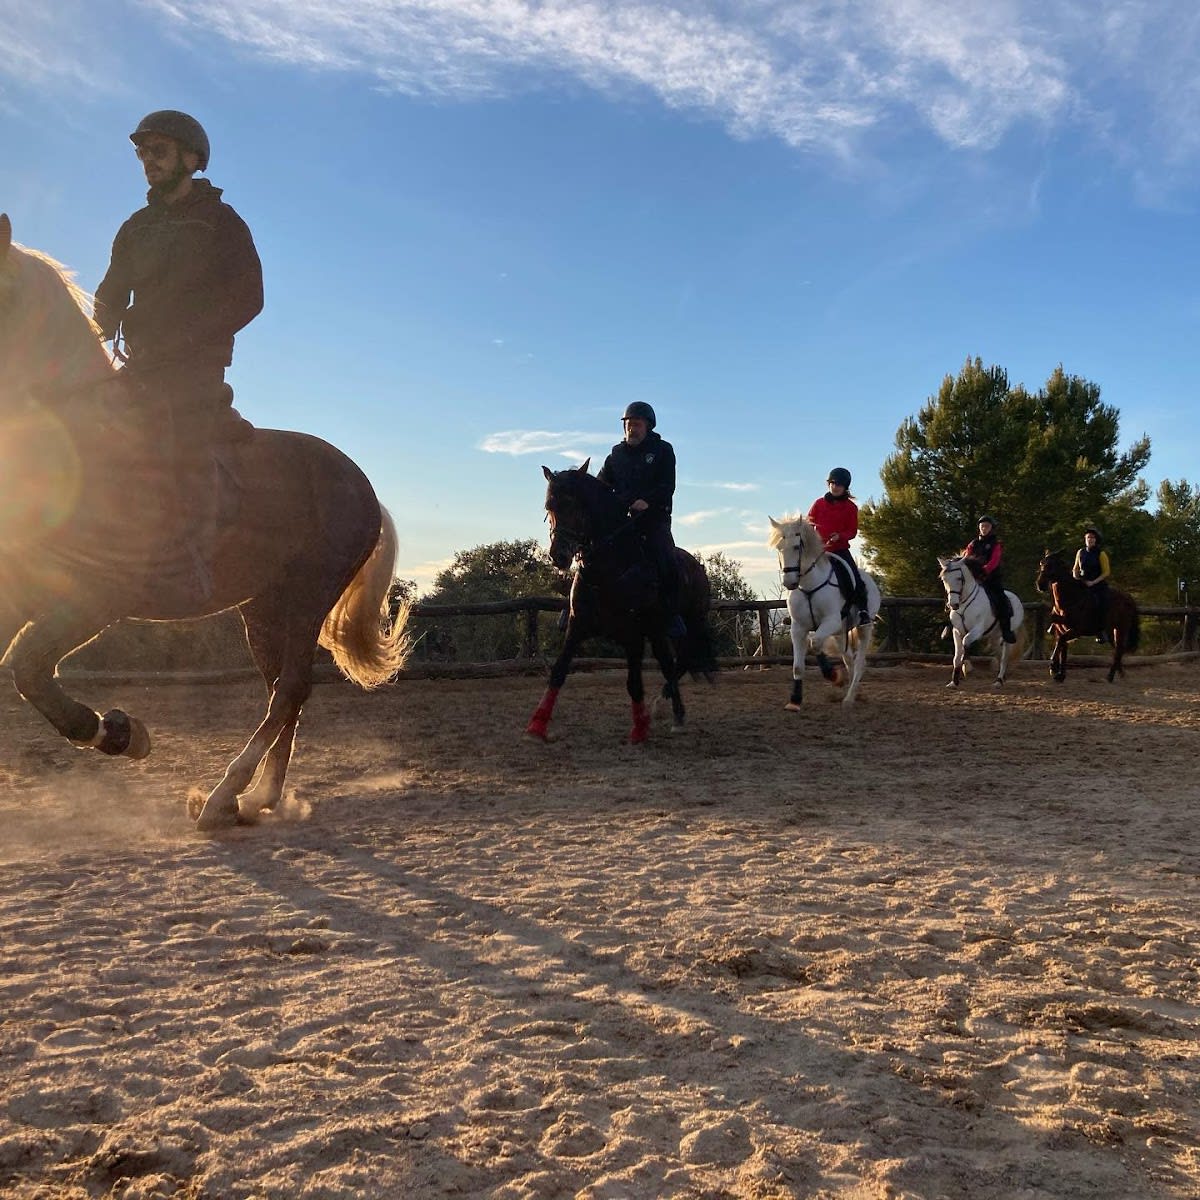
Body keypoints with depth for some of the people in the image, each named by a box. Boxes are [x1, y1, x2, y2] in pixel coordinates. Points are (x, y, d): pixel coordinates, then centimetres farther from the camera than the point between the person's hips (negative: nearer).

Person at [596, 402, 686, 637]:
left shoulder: (663, 450, 7)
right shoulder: (616, 454, 16)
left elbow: (668, 486, -5)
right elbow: (601, 485, 13)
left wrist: (647, 501, -23)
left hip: (655, 517, -3)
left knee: (667, 562, -21)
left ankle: (672, 614, -13)